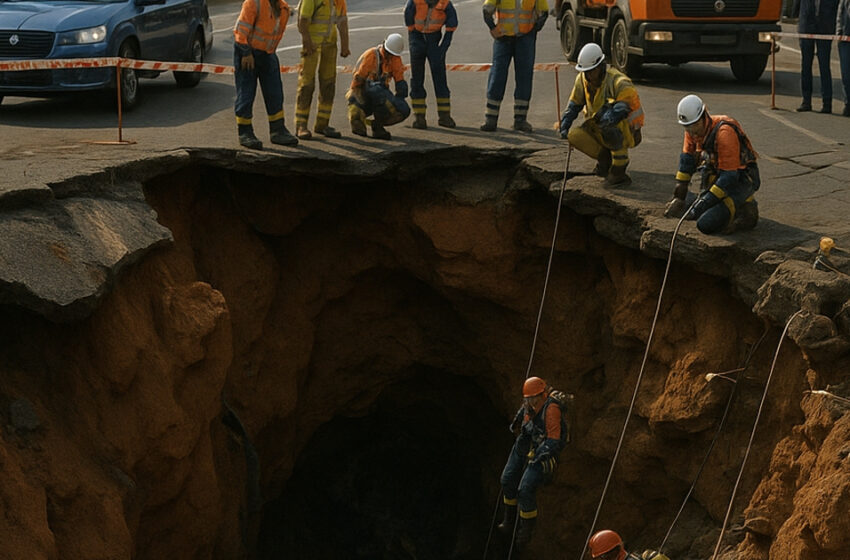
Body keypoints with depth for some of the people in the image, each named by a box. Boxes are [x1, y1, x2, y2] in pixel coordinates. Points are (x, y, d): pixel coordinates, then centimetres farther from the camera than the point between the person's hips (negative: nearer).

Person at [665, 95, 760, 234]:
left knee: (706, 224, -24)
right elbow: (687, 159, 11)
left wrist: (704, 203, -26)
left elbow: (729, 176, -27)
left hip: (741, 179, -9)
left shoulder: (724, 132, -27)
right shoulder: (693, 130, -3)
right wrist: (679, 195, 8)